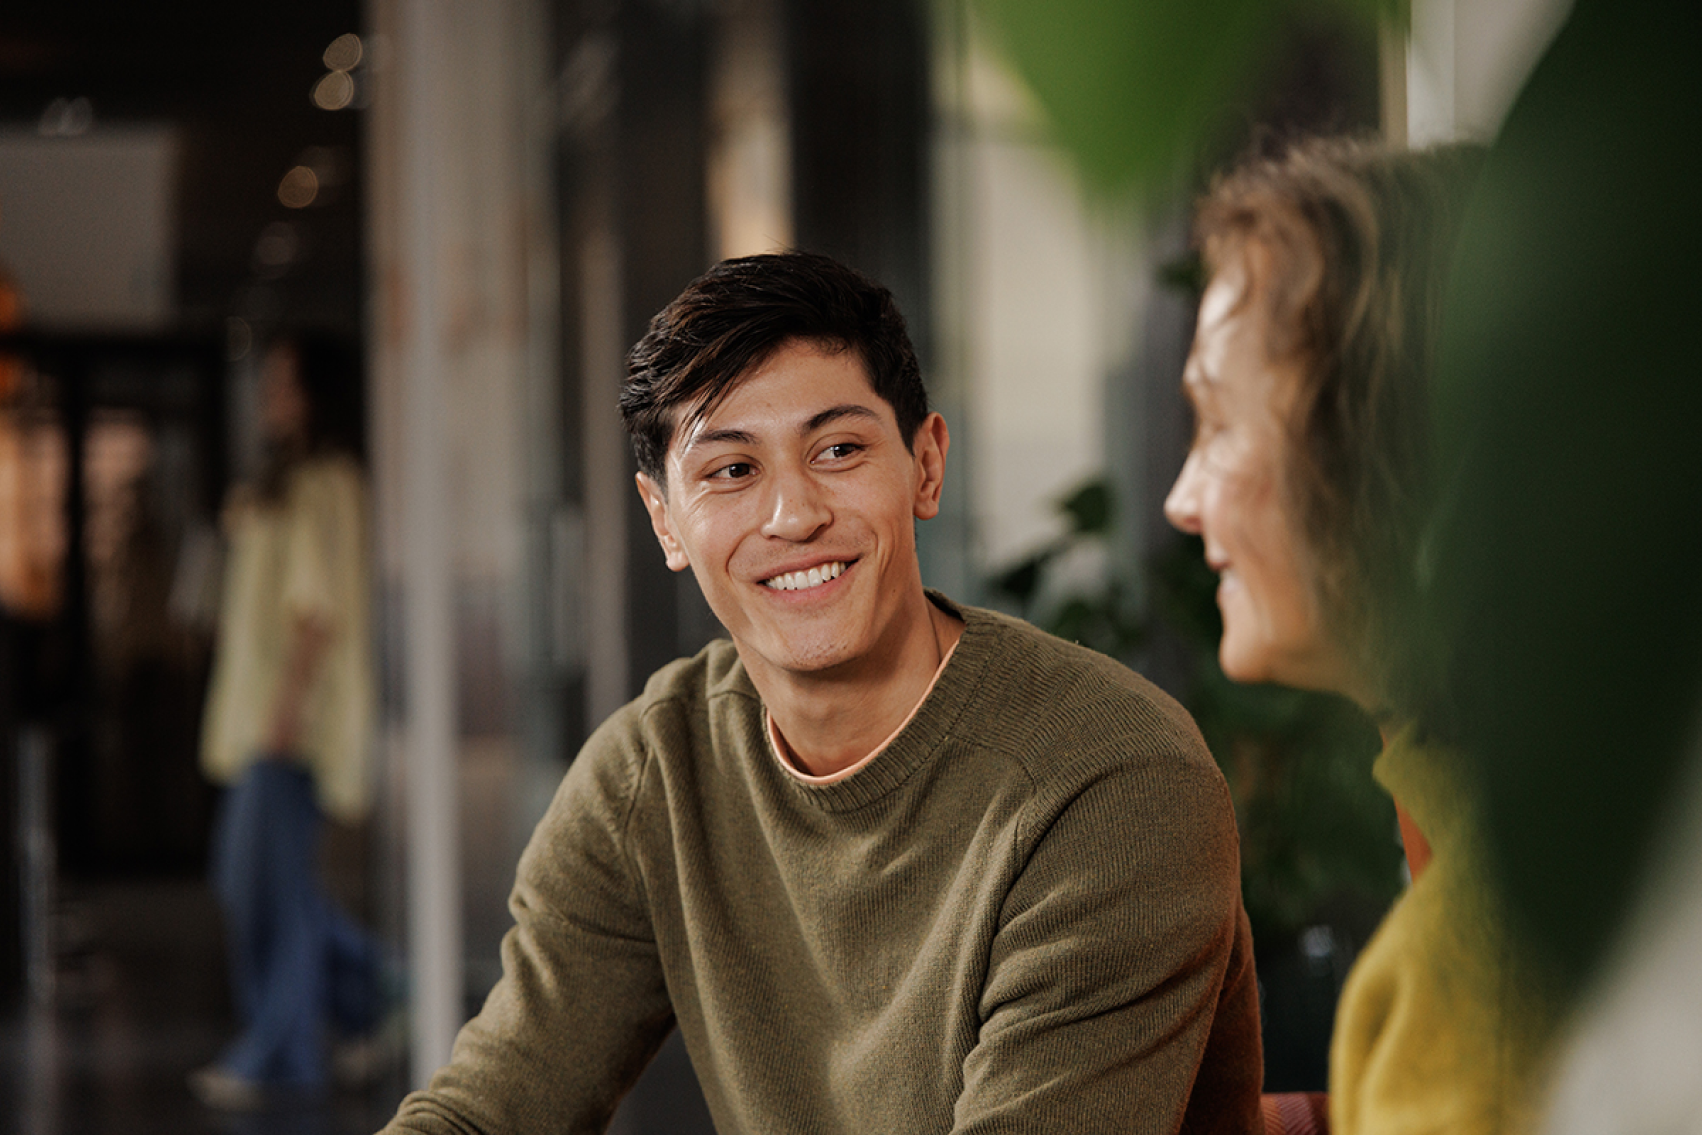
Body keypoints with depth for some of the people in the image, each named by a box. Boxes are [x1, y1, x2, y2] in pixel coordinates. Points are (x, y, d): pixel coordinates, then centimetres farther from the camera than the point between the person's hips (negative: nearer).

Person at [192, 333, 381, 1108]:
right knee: (243, 871, 10)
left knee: (269, 874, -8)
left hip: (298, 712, -10)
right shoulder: (283, 482, 20)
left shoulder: (326, 484, -11)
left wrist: (288, 702, -22)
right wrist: (244, 528, 14)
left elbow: (320, 605, -18)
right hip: (261, 709, 10)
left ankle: (275, 1052, -3)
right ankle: (381, 996, 18)